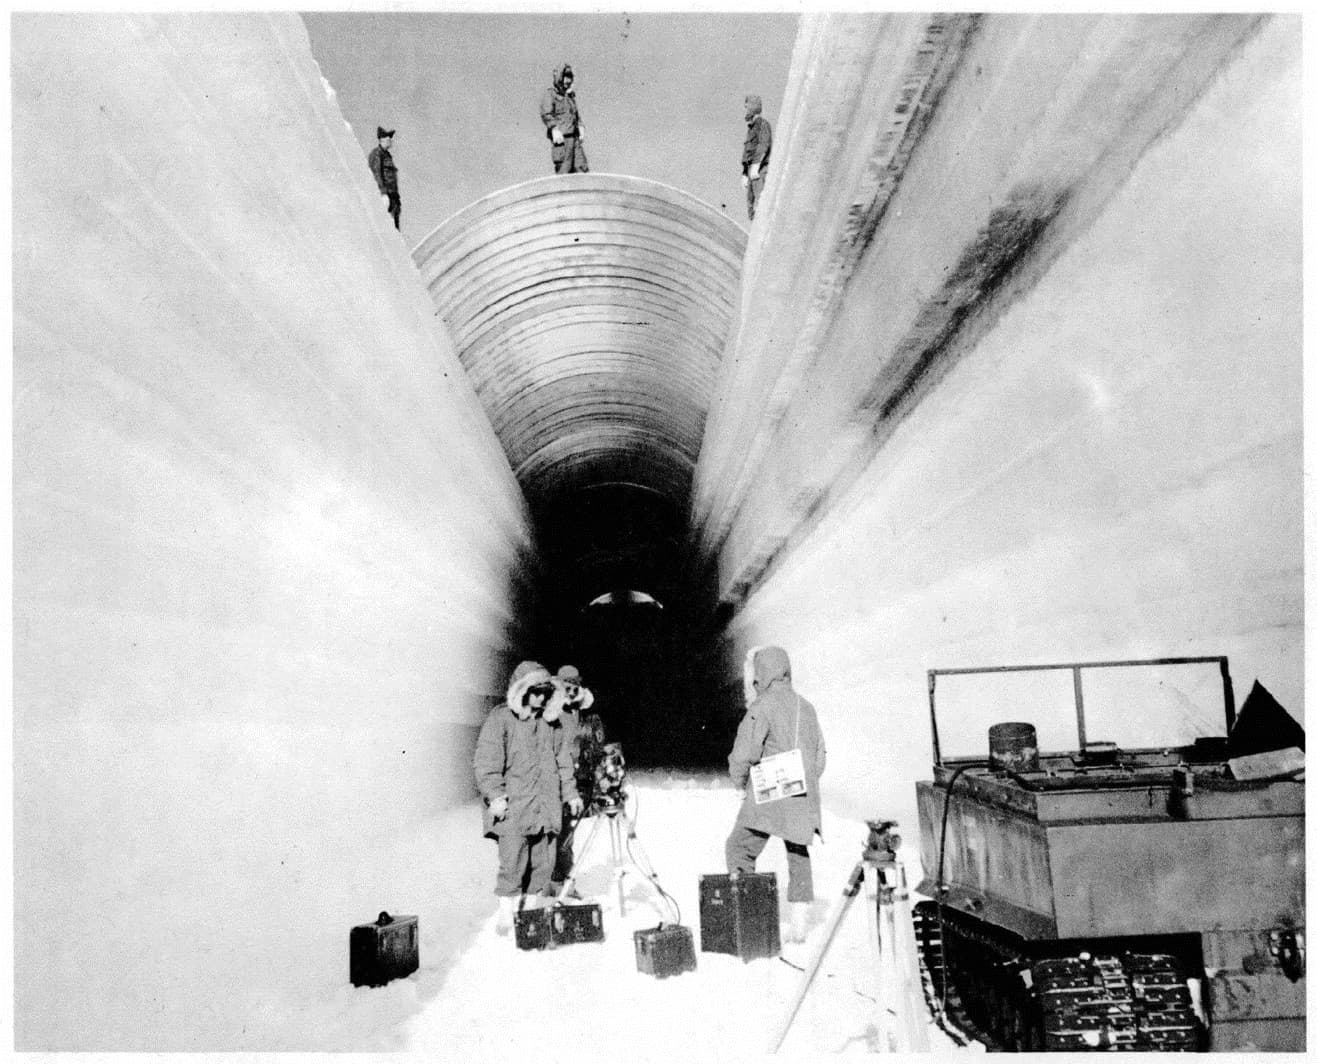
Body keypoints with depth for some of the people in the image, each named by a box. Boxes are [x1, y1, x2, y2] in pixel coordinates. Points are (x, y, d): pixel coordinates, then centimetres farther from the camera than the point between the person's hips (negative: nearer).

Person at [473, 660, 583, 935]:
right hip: (513, 808, -5)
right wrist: (495, 796, -16)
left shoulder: (550, 721, 14)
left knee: (543, 863, 6)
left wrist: (569, 792, 19)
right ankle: (506, 914, 7)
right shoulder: (500, 719, -5)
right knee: (512, 863, -6)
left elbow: (562, 760, 22)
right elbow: (486, 762, -9)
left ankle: (531, 908, 19)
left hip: (547, 806, 5)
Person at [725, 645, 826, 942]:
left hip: (769, 795, -7)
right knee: (798, 855, 15)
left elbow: (744, 754, -14)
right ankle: (798, 923, 16)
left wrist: (740, 782, 4)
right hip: (804, 797, 7)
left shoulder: (762, 707, -9)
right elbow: (820, 756, 18)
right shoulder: (806, 707, 13)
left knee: (740, 848, 1)